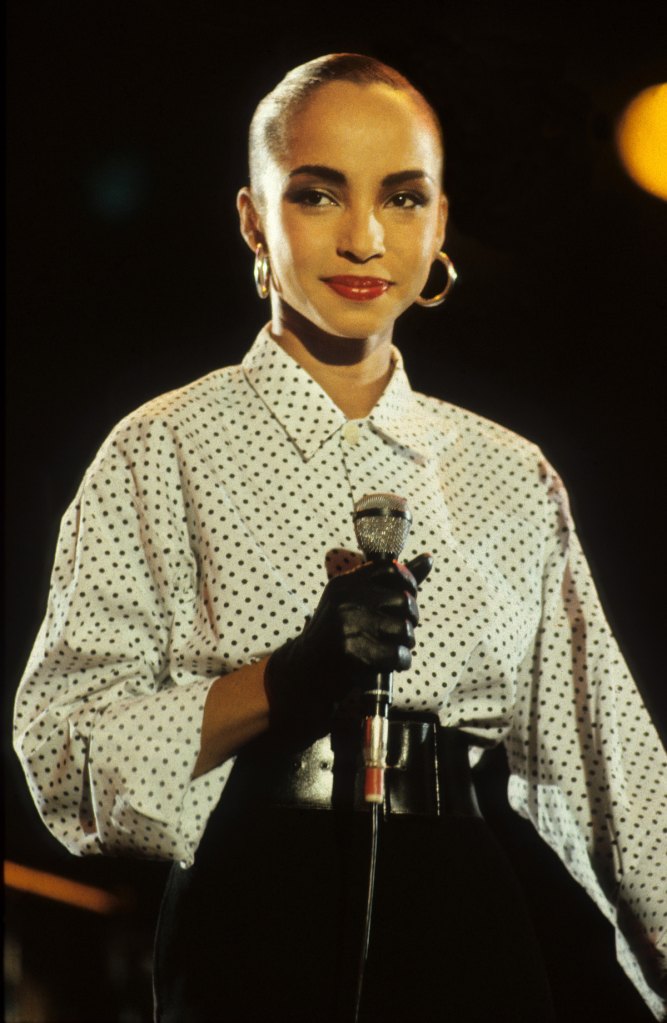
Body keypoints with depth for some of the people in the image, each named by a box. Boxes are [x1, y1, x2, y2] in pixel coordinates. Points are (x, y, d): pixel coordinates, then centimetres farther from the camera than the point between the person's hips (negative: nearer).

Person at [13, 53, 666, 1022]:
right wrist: (292, 678, -22)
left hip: (468, 932, 3)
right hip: (253, 935, -3)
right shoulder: (165, 452, -3)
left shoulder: (514, 477, 7)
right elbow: (62, 750, -8)